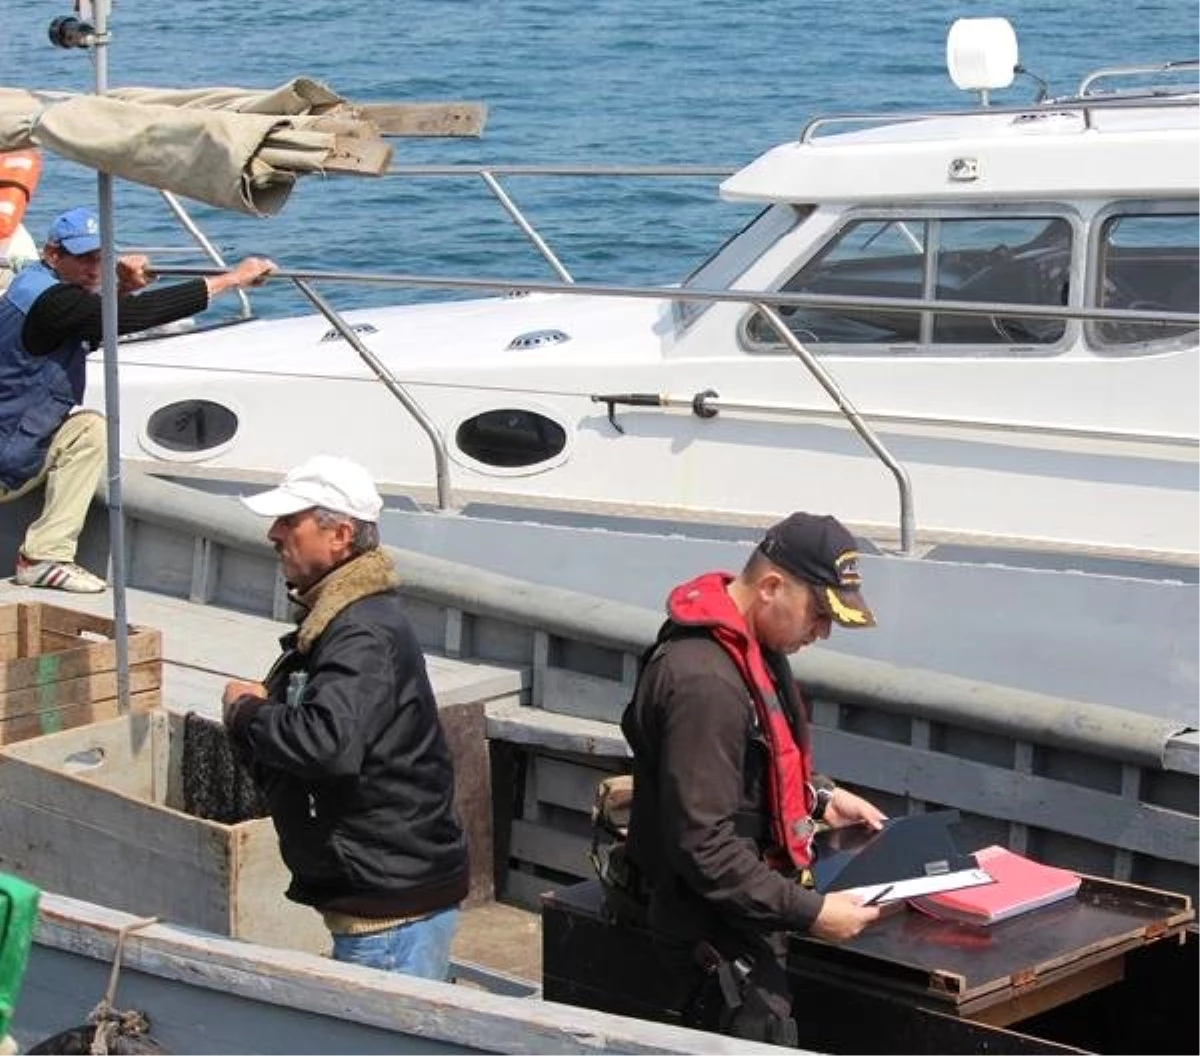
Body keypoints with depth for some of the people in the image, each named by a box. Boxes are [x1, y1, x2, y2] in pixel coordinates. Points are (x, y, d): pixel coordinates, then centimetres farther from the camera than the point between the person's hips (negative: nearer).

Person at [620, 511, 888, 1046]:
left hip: (747, 917, 10)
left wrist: (818, 795, 13)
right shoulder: (703, 680, -26)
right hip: (717, 931, -10)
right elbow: (703, 846, -27)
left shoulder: (751, 642, 7)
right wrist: (808, 912, -25)